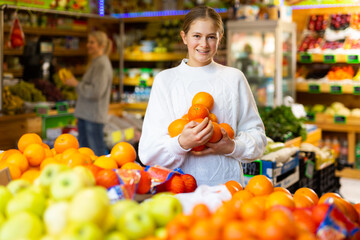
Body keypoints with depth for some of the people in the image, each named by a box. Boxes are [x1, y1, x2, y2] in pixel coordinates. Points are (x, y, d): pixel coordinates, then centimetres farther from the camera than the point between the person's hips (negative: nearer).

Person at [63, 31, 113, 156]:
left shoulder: (102, 64, -15)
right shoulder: (95, 62, 16)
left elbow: (96, 92, -22)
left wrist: (76, 84, -13)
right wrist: (74, 82, 10)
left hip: (94, 115, -10)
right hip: (85, 113, 10)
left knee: (97, 151, -3)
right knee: (83, 147, 15)